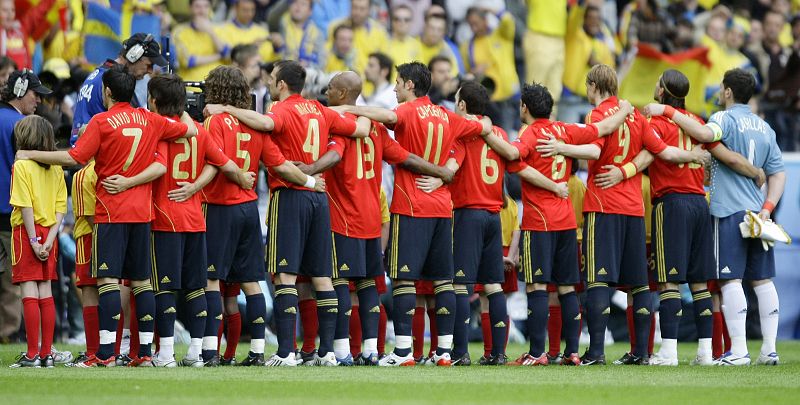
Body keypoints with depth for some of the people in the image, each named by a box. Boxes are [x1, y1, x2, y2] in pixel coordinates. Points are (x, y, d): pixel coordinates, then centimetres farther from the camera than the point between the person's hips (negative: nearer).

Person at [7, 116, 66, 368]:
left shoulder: (22, 166, -9)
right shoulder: (56, 169, 8)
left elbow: (26, 206, -15)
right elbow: (61, 208, 2)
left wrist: (33, 240, -14)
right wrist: (49, 239, -2)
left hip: (27, 232, -6)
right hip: (49, 233, 6)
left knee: (29, 293, -6)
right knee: (45, 293, 8)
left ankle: (32, 354, -8)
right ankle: (46, 354, 8)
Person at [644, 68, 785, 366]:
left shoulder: (726, 118, -7)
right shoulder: (764, 128, 16)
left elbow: (705, 133, -30)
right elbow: (777, 173, 15)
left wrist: (667, 111, -23)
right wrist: (767, 208, 10)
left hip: (728, 211, -7)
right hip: (756, 213, 7)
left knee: (731, 280, -8)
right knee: (762, 280, 9)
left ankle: (738, 350, -14)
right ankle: (769, 349, 8)